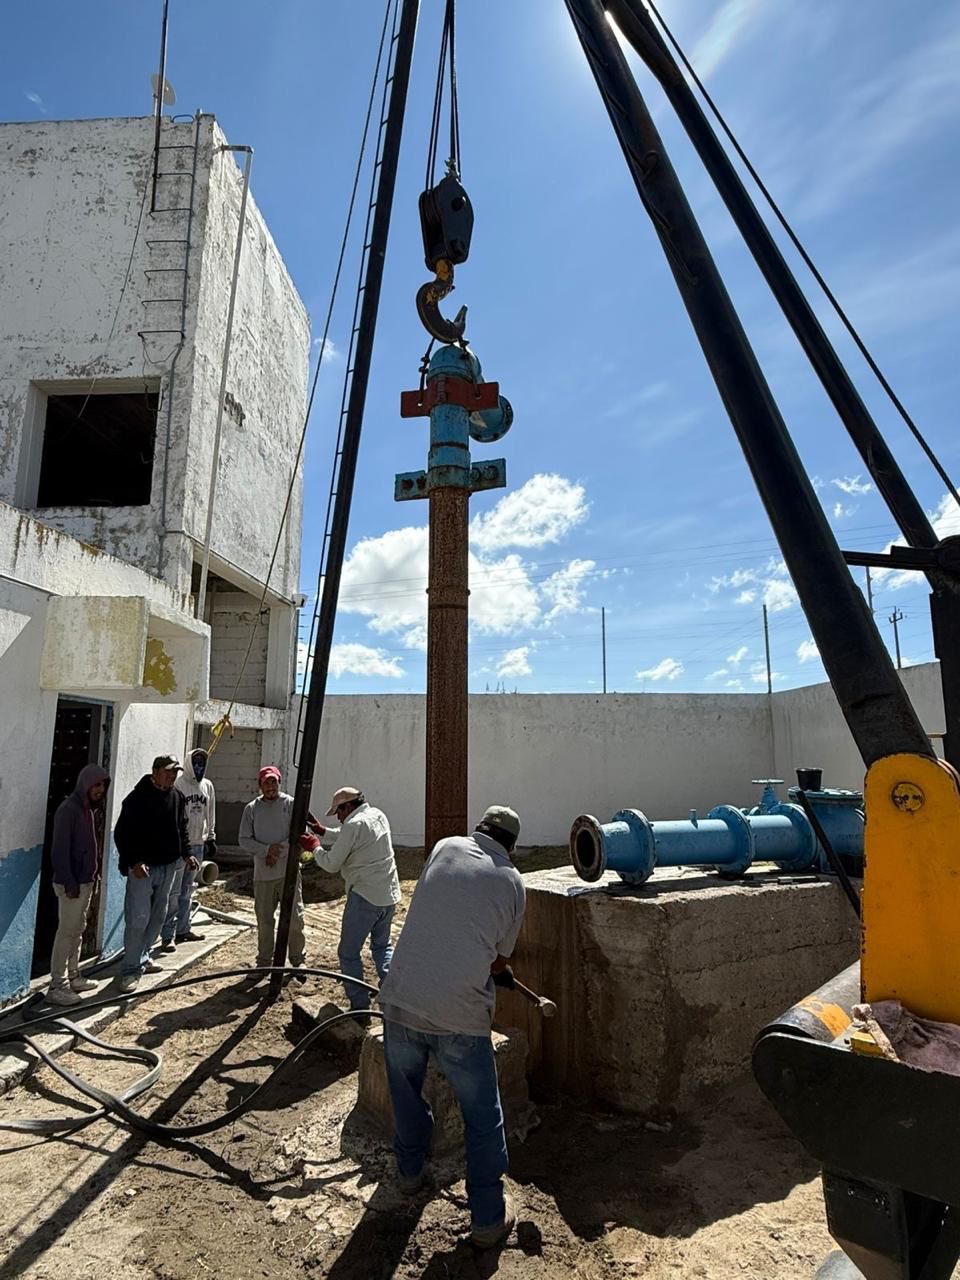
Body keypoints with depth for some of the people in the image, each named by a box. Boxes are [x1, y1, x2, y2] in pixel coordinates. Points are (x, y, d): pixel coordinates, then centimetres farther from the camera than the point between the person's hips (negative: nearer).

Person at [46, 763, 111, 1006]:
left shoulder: (88, 809, 11)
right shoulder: (68, 810, -17)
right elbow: (60, 850, -20)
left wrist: (93, 877, 15)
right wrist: (69, 883, -21)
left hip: (86, 881, 9)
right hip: (72, 883, -9)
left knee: (78, 931, 16)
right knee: (67, 932, -4)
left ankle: (73, 976, 26)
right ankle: (57, 986, 4)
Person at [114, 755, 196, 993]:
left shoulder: (177, 797, 7)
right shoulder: (138, 798, -13)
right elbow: (121, 834, -13)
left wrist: (187, 854, 7)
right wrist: (134, 862, -21)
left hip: (168, 866, 7)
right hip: (142, 868, -7)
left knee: (158, 916, 15)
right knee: (138, 918, -6)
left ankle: (143, 957, 30)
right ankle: (131, 969, 4)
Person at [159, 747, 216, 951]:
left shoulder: (207, 786, 10)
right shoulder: (177, 783, -10)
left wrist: (211, 837, 17)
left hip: (198, 845, 6)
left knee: (187, 890, 15)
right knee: (173, 892, -4)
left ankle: (183, 929, 25)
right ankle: (167, 935, 2)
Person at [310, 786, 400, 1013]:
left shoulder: (354, 825, -16)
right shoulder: (378, 815, 9)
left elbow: (331, 864, -10)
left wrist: (315, 848, 6)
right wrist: (322, 832, 13)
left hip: (364, 897, -8)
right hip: (389, 895, 8)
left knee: (349, 953, 8)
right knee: (382, 945, 23)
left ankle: (360, 1006, 10)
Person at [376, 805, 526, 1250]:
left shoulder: (445, 848, 3)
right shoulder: (511, 881, -1)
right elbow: (499, 960, 7)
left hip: (400, 1000, 3)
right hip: (460, 1016, -2)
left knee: (406, 1092, 28)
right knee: (482, 1116, 18)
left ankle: (410, 1171, 48)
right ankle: (488, 1217, 29)